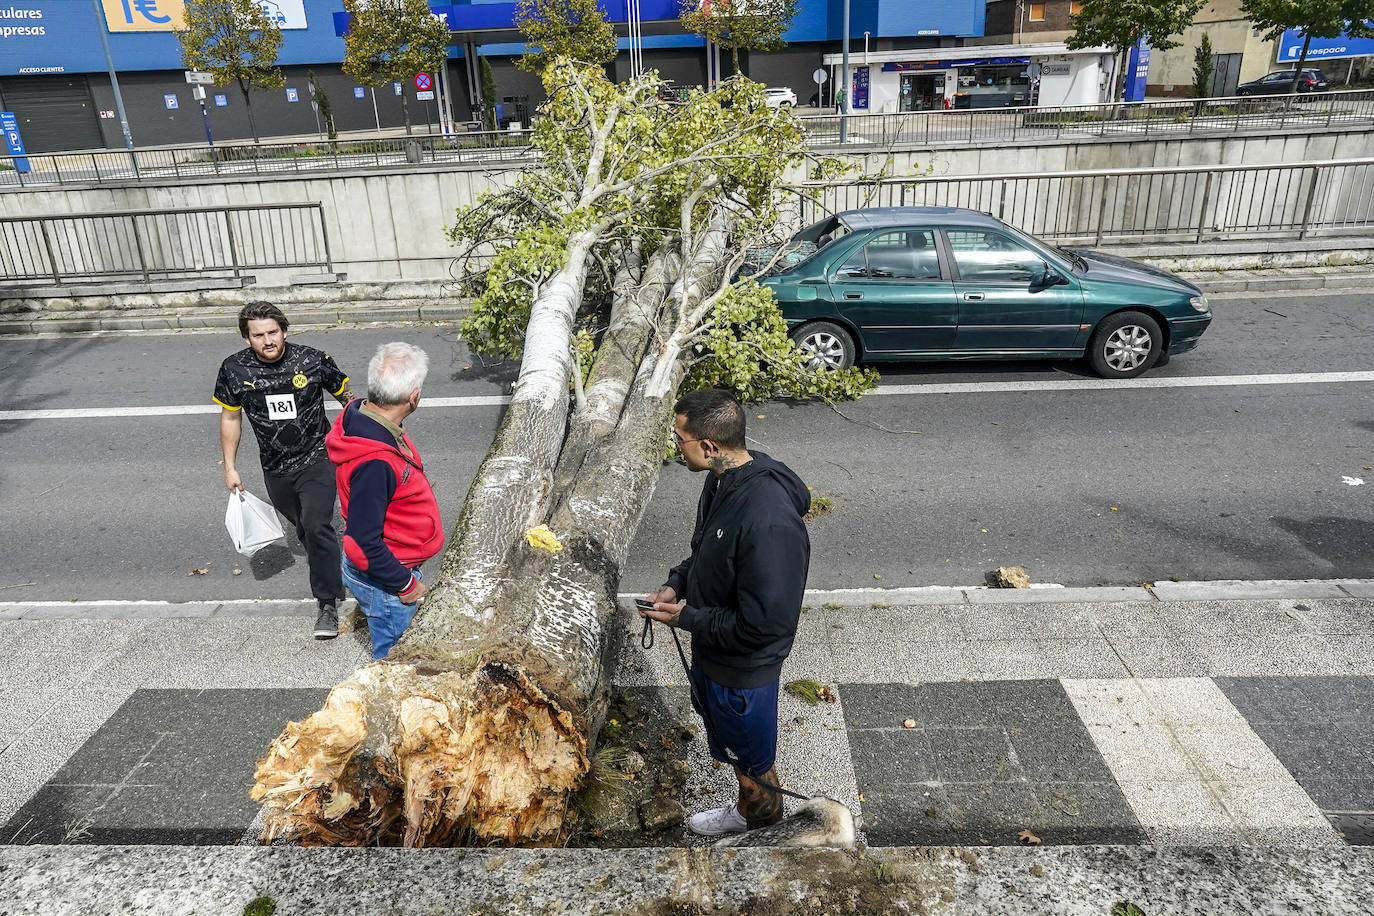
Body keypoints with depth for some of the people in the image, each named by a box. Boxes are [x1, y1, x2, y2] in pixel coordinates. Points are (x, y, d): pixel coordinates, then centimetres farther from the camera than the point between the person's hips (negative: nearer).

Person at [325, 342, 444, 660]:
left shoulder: (362, 415, -7)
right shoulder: (373, 461, -37)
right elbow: (363, 543, -31)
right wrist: (405, 584, -18)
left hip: (396, 562, 9)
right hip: (383, 579, -9)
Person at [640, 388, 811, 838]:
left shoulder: (769, 522, -38)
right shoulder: (724, 477, -7)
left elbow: (765, 623, -32)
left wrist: (689, 618, -22)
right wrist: (678, 583, -3)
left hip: (744, 667, -9)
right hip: (710, 651, 9)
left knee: (751, 758, 19)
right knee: (725, 735, 31)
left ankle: (764, 826, 48)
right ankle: (748, 810, 57)